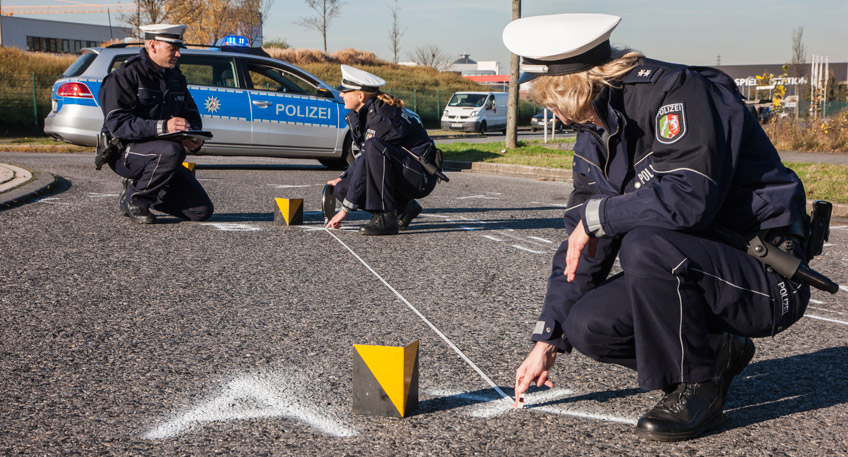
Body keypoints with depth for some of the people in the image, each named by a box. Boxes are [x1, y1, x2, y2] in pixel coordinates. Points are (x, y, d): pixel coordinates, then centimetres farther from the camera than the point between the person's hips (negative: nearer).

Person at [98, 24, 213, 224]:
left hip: (159, 152, 7)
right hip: (125, 151, -7)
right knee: (173, 152, -39)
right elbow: (117, 123, -22)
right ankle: (133, 199, -14)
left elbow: (192, 116, 17)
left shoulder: (176, 78, 12)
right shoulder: (126, 75, -11)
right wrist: (161, 127, -35)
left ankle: (136, 184, 14)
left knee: (202, 211, -4)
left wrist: (194, 138, -9)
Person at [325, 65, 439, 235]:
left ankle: (386, 217, -25)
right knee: (342, 189, -4)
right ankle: (404, 210, 6)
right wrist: (342, 178, 10)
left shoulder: (380, 118, -24)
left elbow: (366, 162, -24)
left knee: (374, 148, -33)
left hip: (421, 176, -9)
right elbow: (364, 157, 19)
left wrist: (345, 209, -21)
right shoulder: (360, 114, 5)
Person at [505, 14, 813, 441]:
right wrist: (546, 341, 4)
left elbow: (691, 197, -34)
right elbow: (581, 247, 8)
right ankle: (715, 353, 10)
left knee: (644, 245, -33)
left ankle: (695, 388, -12)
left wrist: (596, 214, -20)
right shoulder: (594, 137, 6)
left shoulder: (676, 90, -19)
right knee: (588, 326, -8)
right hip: (698, 268, 8)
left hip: (768, 279, -8)